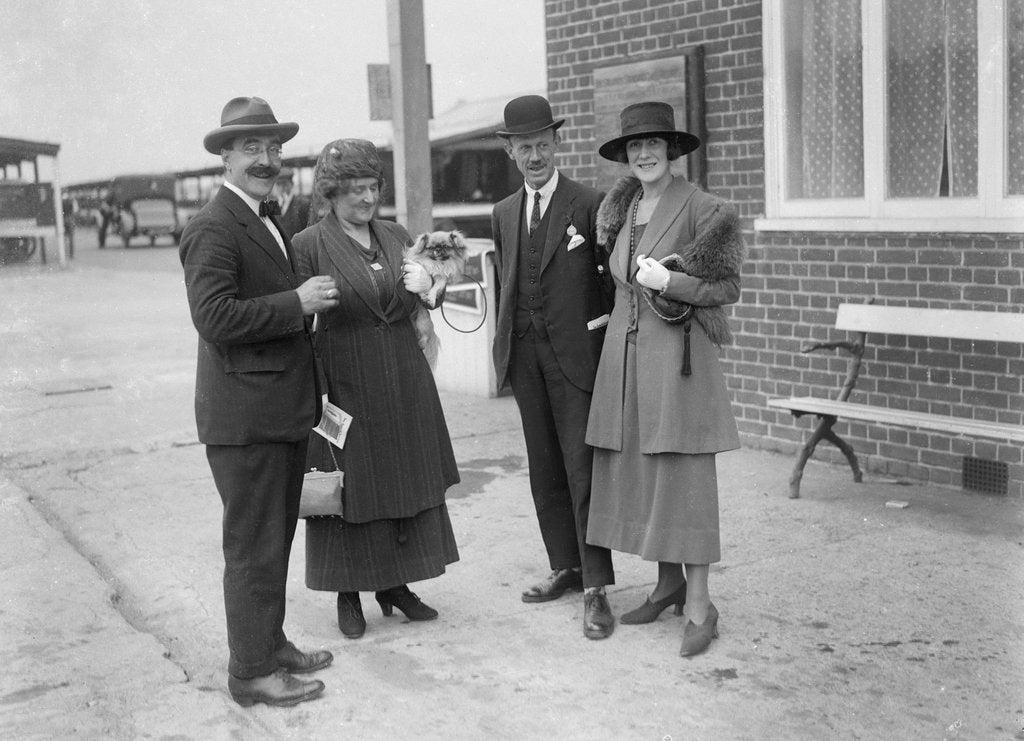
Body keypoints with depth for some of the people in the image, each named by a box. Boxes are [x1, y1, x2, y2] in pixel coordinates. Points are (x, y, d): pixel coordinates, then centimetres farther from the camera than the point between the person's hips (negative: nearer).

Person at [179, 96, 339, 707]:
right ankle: (252, 672, 11)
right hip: (245, 415, -10)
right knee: (254, 548, -1)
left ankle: (272, 643, 33)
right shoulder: (214, 229, -15)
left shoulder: (267, 225, 17)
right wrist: (297, 302, -22)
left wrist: (310, 297, 13)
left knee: (277, 538, 19)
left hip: (284, 411, 10)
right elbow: (214, 316, -25)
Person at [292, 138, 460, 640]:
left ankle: (395, 584, 27)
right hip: (346, 386, -5)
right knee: (349, 488, 5)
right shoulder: (308, 246, -7)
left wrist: (423, 286, -9)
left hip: (405, 383, 5)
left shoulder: (396, 237, 8)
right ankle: (348, 595, 19)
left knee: (405, 481, 12)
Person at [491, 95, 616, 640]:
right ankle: (565, 566, 26)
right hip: (525, 359, 6)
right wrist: (504, 346, 14)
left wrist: (601, 328, -10)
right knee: (545, 471, 12)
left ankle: (595, 589, -1)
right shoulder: (504, 214, 14)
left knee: (583, 470, -6)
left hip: (576, 355, -6)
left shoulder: (590, 205, -4)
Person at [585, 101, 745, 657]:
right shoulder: (621, 207, 12)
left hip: (676, 355, -6)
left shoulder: (700, 208, -7)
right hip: (624, 354, 6)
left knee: (684, 477, -5)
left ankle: (698, 606, 1)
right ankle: (668, 583, 24)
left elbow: (728, 288, -6)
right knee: (637, 473, 10)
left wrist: (668, 283, -16)